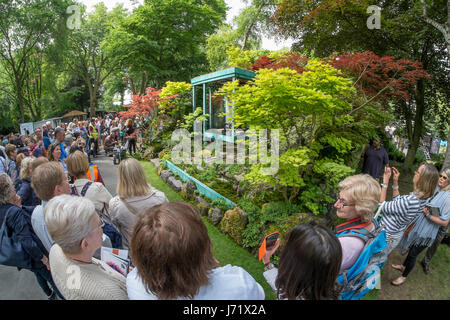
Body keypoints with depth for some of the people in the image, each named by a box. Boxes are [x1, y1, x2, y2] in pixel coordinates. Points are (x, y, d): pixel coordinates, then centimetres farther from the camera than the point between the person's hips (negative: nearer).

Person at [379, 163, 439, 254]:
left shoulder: (410, 201, -36)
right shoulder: (421, 198, -7)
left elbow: (382, 206, -23)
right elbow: (398, 201, 8)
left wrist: (385, 182, -22)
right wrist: (395, 182, 2)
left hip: (387, 235, -8)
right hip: (397, 233, 8)